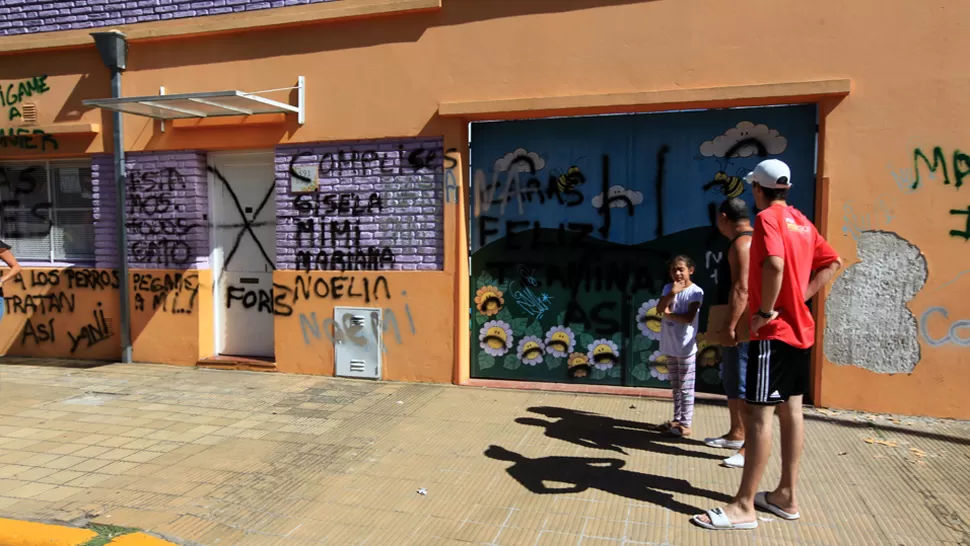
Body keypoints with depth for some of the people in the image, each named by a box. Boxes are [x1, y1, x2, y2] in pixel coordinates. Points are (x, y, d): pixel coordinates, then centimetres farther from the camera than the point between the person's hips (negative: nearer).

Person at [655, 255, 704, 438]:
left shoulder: (695, 291, -9)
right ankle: (677, 419, 23)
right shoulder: (668, 288, 9)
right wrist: (672, 293, -14)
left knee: (686, 386, -2)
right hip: (669, 344, 7)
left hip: (685, 346, -6)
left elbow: (689, 317, -18)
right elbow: (659, 309, -3)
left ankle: (685, 424, 2)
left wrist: (668, 314, -9)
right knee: (675, 385, 15)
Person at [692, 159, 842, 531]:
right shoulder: (802, 222, 13)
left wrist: (766, 311, -21)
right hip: (799, 328, 9)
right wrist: (801, 296, 9)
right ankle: (786, 495, 23)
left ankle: (744, 507, -1)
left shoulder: (767, 218, -14)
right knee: (791, 410, 13)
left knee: (757, 413, -6)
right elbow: (832, 263, 18)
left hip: (774, 331, -9)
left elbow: (774, 265, -31)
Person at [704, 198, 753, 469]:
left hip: (742, 327, -11)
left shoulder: (742, 243, -16)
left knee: (744, 385, -8)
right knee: (731, 380, 18)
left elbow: (742, 288, -26)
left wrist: (729, 326, -26)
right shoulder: (749, 240, 17)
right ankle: (736, 434, 30)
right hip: (739, 325, 11)